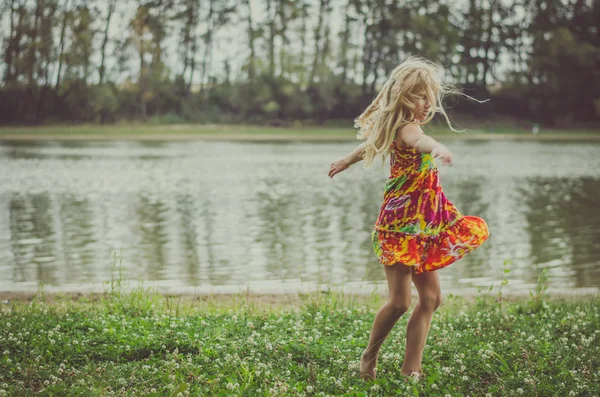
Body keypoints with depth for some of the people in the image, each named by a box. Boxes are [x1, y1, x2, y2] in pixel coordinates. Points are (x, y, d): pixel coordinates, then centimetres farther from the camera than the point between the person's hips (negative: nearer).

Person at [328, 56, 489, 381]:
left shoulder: (394, 128, 10)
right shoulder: (407, 128, -18)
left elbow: (371, 144, 32)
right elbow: (418, 140, -45)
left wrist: (347, 161, 52)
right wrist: (437, 148, -69)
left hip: (419, 228, 10)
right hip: (401, 225, -10)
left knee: (431, 297, 6)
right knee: (399, 302, -8)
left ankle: (411, 369, 9)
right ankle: (370, 356, 15)